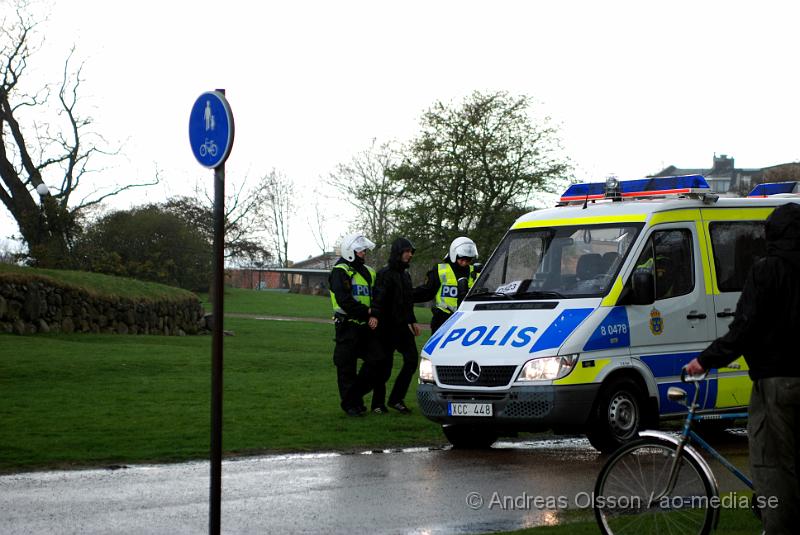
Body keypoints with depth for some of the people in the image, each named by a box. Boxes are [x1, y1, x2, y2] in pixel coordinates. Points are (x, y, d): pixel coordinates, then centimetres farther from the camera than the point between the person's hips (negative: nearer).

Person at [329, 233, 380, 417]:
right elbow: (344, 300, -18)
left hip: (366, 326, 7)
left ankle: (357, 394, 19)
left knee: (375, 361, 2)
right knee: (347, 367, -1)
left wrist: (375, 316, -3)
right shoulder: (340, 272, -7)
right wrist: (366, 311, -15)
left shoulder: (368, 272, 17)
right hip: (347, 325, -7)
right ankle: (350, 403, 8)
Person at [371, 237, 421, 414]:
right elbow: (379, 299, -23)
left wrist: (412, 321, 27)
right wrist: (375, 315, -36)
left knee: (412, 359, -4)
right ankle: (377, 403, 10)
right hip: (387, 327, -8)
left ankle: (397, 398, 3)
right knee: (385, 366, -2)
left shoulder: (405, 274, 17)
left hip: (402, 326, 8)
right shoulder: (385, 274, -10)